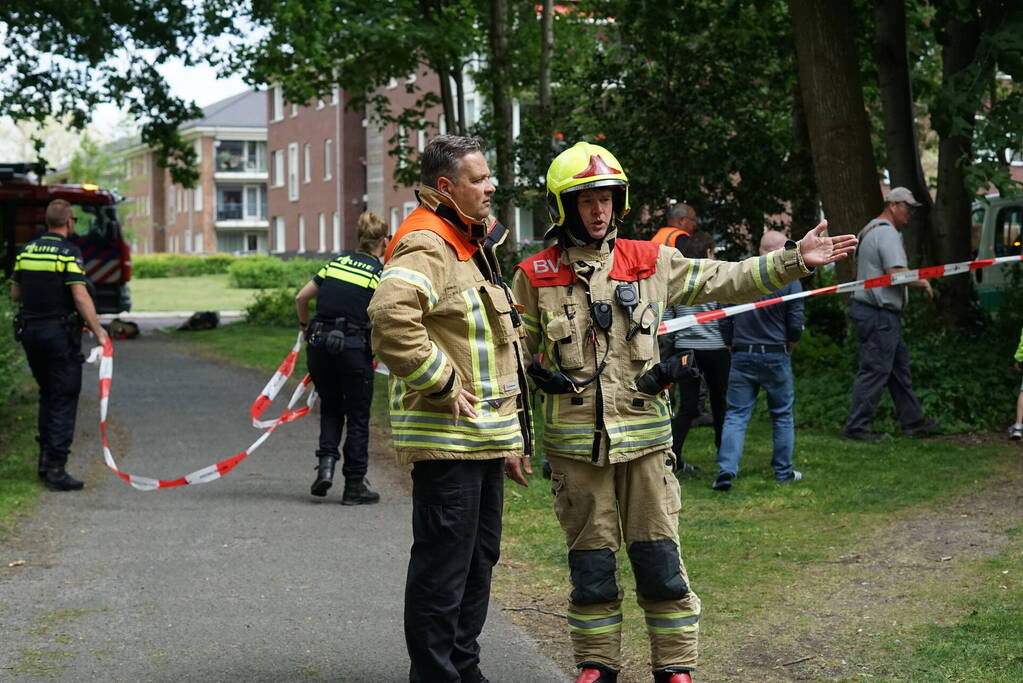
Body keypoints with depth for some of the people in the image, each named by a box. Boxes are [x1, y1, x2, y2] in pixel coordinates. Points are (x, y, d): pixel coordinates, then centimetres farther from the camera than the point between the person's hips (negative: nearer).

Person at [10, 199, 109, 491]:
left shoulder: (27, 250, 7)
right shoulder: (68, 252, -12)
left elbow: (15, 293, 13)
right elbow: (80, 296, -20)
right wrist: (98, 330, -17)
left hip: (30, 331, 6)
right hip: (60, 332, -6)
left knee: (47, 395, 21)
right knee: (64, 400, -2)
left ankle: (45, 457, 21)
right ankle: (55, 469, -5)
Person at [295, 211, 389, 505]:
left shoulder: (337, 261, 12)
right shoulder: (381, 273, 0)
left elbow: (301, 298, 11)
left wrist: (306, 328, 25)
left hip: (319, 341, 4)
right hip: (353, 345, -4)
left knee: (330, 406, 22)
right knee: (357, 416, 9)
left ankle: (326, 462, 3)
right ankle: (354, 485, 12)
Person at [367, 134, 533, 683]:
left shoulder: (472, 242, 19)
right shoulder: (426, 245, -15)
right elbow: (391, 315, -34)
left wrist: (510, 435, 24)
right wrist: (441, 383, -25)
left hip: (483, 438, 10)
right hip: (446, 439, -10)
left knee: (478, 558, 18)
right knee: (443, 563, -5)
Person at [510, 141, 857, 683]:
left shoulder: (650, 263, 6)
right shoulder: (536, 276, 3)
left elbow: (727, 281, 7)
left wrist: (794, 259, 1)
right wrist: (537, 374, -5)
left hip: (644, 436, 1)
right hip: (574, 443, -1)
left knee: (660, 562, 1)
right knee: (591, 564, 6)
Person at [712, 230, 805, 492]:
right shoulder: (789, 281, -6)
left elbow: (724, 321, 5)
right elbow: (795, 326, -5)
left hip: (741, 356, 1)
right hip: (775, 356, -1)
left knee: (736, 414, 3)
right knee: (782, 415, 13)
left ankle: (726, 469, -11)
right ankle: (784, 471, 19)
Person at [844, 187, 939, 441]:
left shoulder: (869, 230, 18)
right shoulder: (887, 233, -15)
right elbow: (896, 273, -25)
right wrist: (922, 282, -9)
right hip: (880, 314, -11)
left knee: (899, 366, 16)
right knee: (874, 370, -7)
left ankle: (913, 422, 23)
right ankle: (856, 427, -5)